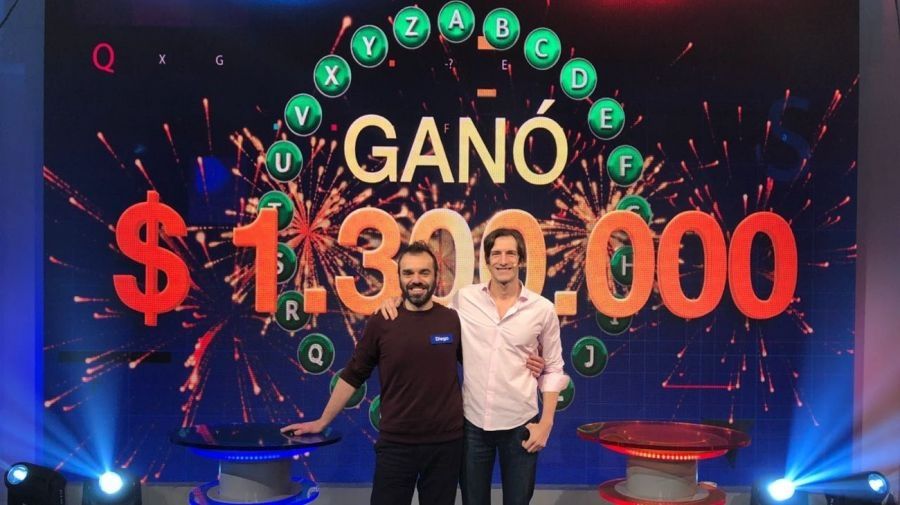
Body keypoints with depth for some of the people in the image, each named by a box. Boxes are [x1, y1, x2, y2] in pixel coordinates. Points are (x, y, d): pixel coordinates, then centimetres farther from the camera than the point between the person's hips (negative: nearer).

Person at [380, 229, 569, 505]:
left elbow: (553, 369, 3)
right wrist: (396, 302, -3)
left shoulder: (543, 309, -4)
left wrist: (546, 422, -2)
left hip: (520, 423, -1)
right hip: (473, 421, 1)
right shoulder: (464, 298, -2)